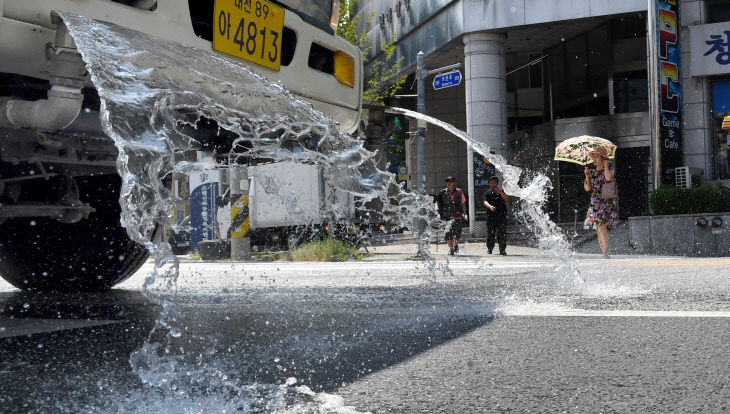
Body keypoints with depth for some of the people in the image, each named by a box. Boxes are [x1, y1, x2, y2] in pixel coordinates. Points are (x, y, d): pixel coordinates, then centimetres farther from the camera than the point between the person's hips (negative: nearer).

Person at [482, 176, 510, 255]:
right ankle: (489, 249, 12)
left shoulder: (501, 192, 13)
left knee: (502, 234, -6)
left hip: (501, 216, 1)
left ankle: (502, 250, -3)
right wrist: (490, 206, -35)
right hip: (491, 216, -1)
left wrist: (500, 192, -15)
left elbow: (507, 200, -1)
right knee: (490, 234, -2)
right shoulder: (487, 193, 5)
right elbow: (485, 202, -12)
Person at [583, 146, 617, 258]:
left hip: (606, 203, -5)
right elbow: (587, 188, 6)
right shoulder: (591, 172, 12)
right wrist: (587, 175, -4)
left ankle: (606, 252, -21)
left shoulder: (610, 170, 2)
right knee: (598, 229, 2)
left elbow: (608, 178, -23)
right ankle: (604, 253, 8)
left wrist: (606, 166, -8)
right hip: (594, 204, 5)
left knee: (601, 225, -22)